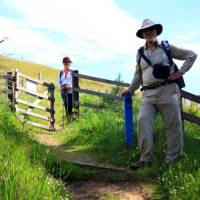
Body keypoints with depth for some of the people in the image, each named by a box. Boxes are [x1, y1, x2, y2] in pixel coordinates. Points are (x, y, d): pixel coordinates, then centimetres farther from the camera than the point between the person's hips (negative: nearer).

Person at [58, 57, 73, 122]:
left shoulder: (72, 72, 2)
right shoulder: (61, 72, 15)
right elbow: (59, 81, 17)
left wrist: (70, 86, -16)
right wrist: (60, 87, 1)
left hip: (70, 90, -4)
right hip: (63, 90, 4)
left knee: (70, 104, -11)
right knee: (65, 104, 6)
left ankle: (71, 116, -8)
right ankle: (67, 116, 12)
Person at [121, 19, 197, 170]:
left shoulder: (167, 48, 6)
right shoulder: (140, 53, 15)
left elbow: (192, 55, 9)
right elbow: (138, 74, 27)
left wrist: (180, 72, 0)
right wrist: (130, 89, 32)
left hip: (167, 91, -2)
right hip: (148, 94, 3)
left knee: (173, 125, 1)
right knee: (143, 121, -14)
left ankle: (173, 160, 13)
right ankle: (146, 158, -6)